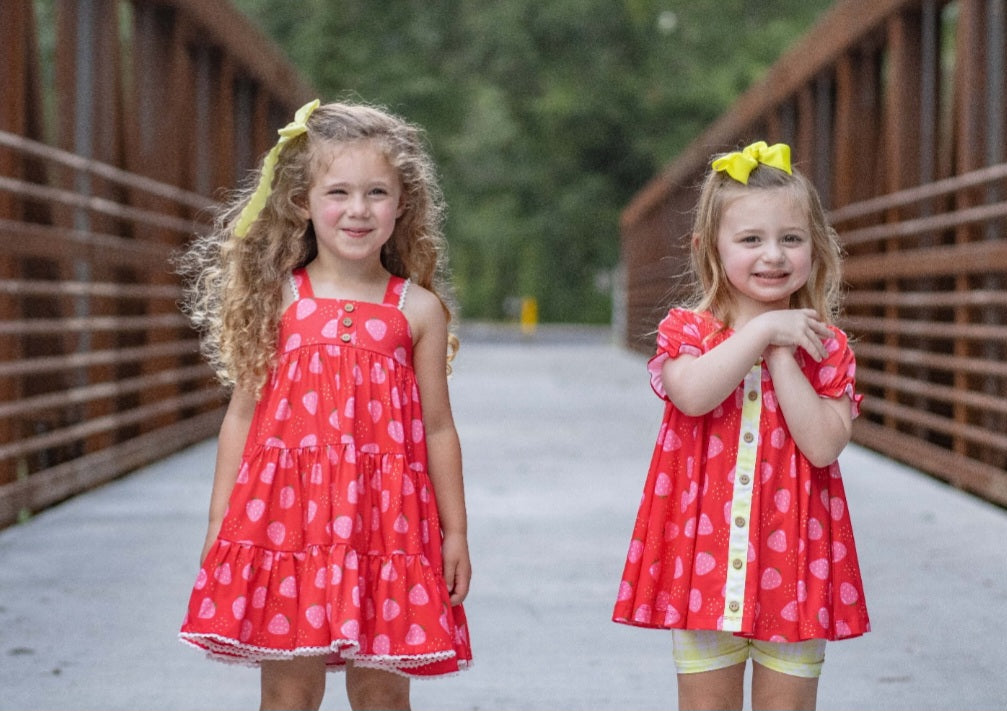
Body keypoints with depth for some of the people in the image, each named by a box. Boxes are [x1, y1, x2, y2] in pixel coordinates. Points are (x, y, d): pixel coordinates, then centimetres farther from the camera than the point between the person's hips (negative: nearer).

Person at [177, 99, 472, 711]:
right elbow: (243, 414, 7)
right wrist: (220, 521, 5)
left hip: (384, 521, 0)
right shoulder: (276, 299, 3)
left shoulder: (418, 310, 3)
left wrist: (455, 533, 8)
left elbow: (438, 429, 7)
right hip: (286, 516, 0)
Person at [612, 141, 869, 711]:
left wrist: (781, 356, -13)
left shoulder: (825, 348, 3)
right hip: (705, 557, -1)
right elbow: (692, 395, -23)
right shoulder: (687, 331, 0)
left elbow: (824, 445, -12)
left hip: (793, 559, 1)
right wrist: (763, 330, -17)